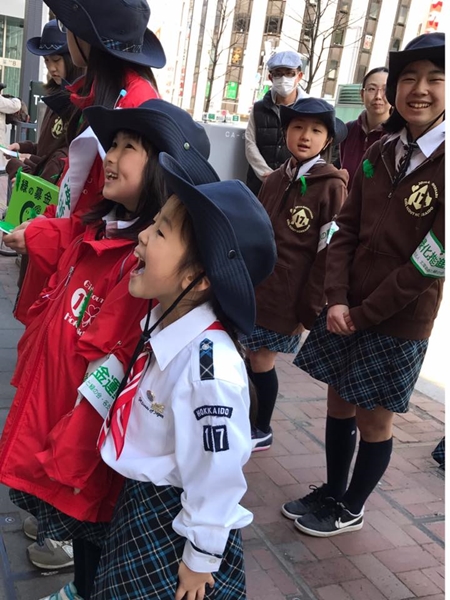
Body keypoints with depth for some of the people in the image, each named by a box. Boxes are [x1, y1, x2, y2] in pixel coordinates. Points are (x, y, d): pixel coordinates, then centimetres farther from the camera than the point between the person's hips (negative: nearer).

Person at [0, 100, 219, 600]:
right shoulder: (101, 227, 2)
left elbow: (113, 367, -25)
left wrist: (72, 449, -18)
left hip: (88, 424, -8)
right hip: (52, 403, 8)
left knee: (84, 509, 14)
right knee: (62, 504, 25)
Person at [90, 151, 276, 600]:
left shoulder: (208, 367, -32)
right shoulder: (163, 323, -10)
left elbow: (216, 474, -24)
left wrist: (200, 559, -15)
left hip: (176, 522, -7)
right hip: (139, 501, 8)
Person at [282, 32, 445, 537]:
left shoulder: (440, 161, -14)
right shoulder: (379, 155, 4)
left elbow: (431, 259, -17)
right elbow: (346, 232, 4)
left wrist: (365, 313, -12)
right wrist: (336, 300, -9)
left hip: (398, 321, -5)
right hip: (346, 311, 5)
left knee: (373, 420, 10)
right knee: (339, 404, 17)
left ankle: (350, 510, 32)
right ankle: (331, 492, 38)